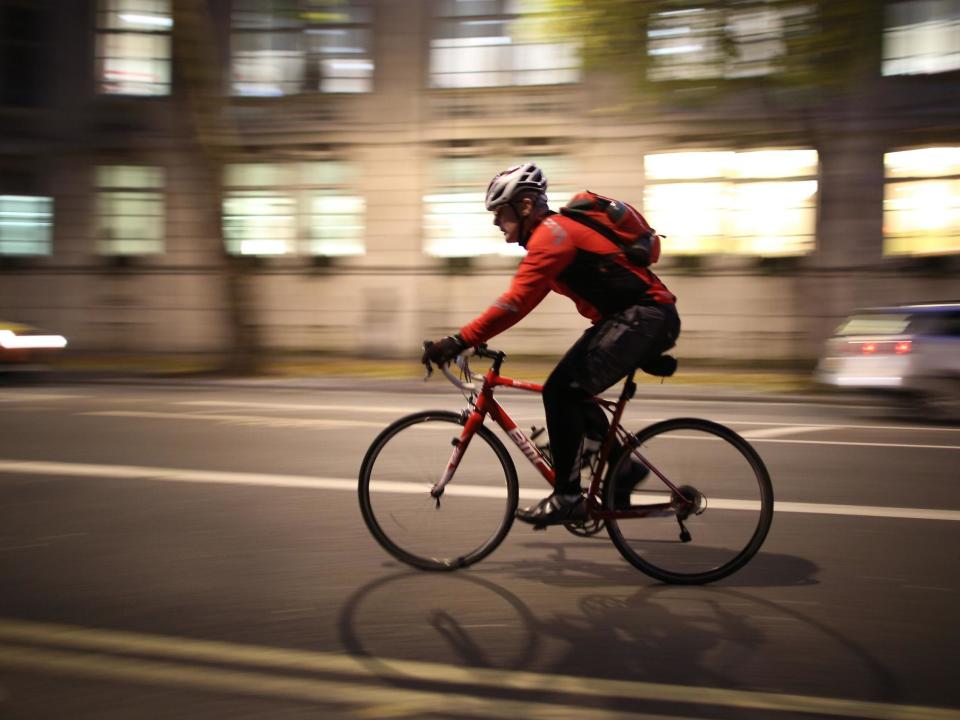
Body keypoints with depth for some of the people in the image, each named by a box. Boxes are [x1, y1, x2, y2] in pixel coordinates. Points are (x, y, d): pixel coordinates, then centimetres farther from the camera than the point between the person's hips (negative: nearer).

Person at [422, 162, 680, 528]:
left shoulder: (552, 233, -16)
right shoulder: (554, 232, 16)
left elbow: (516, 301, -25)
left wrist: (460, 340, -26)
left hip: (646, 317, -10)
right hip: (627, 317, 10)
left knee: (562, 392, -14)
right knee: (569, 394, 12)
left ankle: (567, 498, -8)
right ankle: (622, 467, 23)